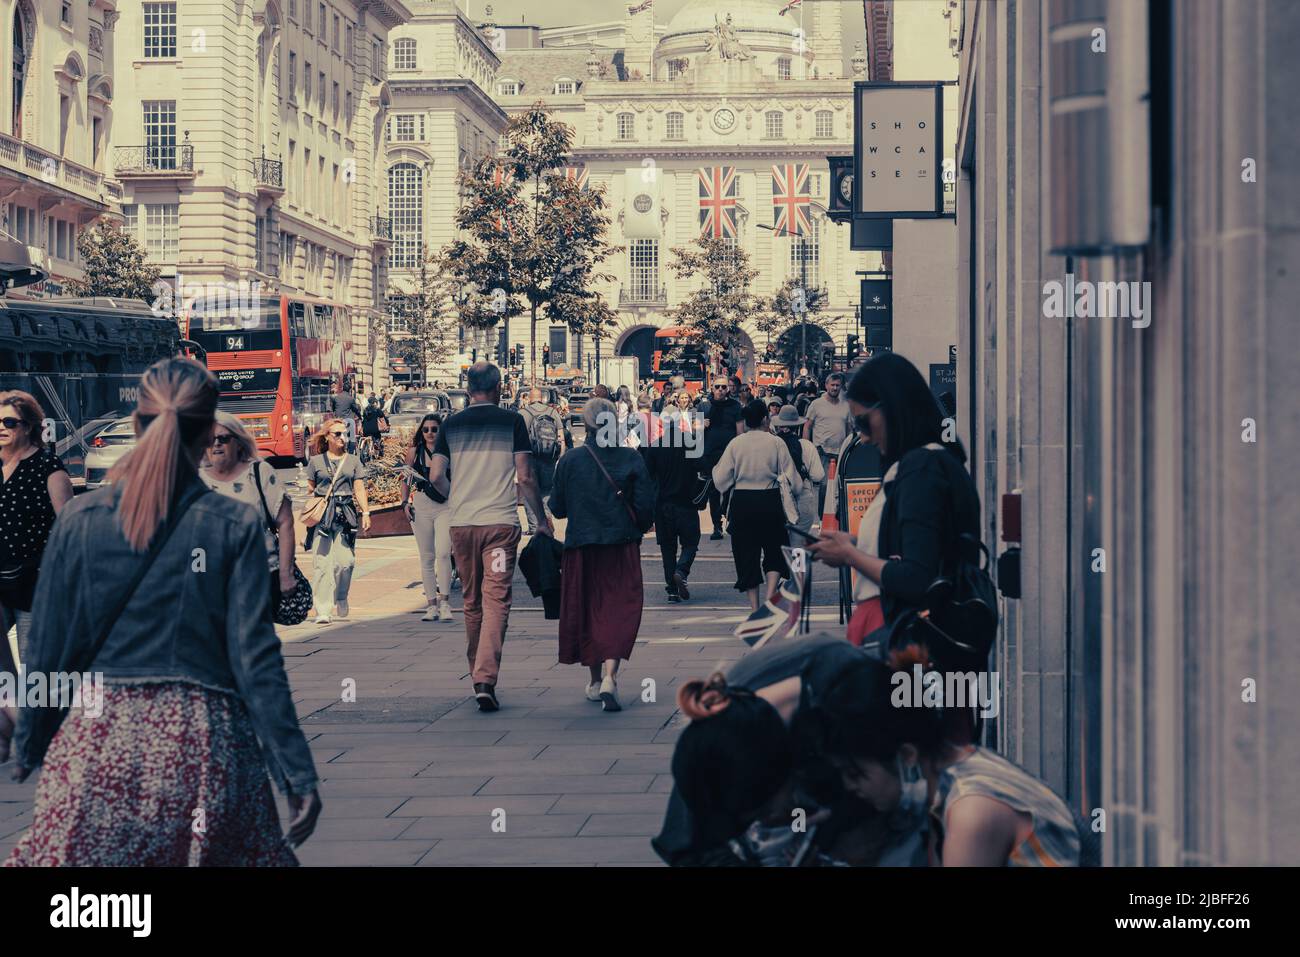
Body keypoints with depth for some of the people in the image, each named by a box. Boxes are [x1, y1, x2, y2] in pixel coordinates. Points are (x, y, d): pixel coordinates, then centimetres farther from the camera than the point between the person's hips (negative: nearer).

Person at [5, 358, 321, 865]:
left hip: (97, 742, 1)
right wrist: (297, 773, -4)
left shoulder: (79, 519, 0)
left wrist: (29, 744, 18)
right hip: (202, 748, -1)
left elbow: (46, 647, 5)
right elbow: (255, 656, -8)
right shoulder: (236, 526, -5)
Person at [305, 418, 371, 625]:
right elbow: (310, 489, 11)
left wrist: (366, 512, 1)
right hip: (321, 514, -1)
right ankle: (322, 611, -8)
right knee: (322, 563, -8)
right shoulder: (316, 461, 10)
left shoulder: (353, 461, 14)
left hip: (346, 513, 1)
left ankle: (341, 598, 20)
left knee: (345, 561, -8)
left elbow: (359, 488, 11)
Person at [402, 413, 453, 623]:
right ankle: (432, 605, 10)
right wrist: (405, 501, 2)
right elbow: (406, 478, 14)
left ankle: (445, 602, -12)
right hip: (421, 505, 2)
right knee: (426, 558, 5)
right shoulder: (415, 451, 6)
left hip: (446, 506, -2)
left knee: (443, 553, -17)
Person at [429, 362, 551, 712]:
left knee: (472, 602, 15)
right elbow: (525, 478, -4)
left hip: (461, 523, 3)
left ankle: (477, 676, 24)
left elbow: (436, 477, 5)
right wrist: (541, 518, 8)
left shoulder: (451, 424, 7)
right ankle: (486, 679, -19)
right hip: (500, 523, -3)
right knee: (496, 601, -6)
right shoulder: (512, 421, -1)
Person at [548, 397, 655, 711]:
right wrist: (637, 529, 15)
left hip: (581, 547, 1)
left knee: (588, 612, 14)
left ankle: (595, 680, 22)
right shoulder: (631, 459, -5)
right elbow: (646, 506, -4)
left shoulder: (570, 461, -5)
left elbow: (557, 508, 2)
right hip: (622, 545, -1)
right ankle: (610, 676, -18)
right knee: (618, 611, 1)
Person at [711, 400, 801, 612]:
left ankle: (754, 606, 8)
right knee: (775, 551, 12)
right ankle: (769, 596, -8)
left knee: (746, 554, 9)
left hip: (742, 501, 1)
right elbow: (790, 476, -2)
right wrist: (798, 486, 18)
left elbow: (721, 480, -1)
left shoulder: (735, 444, -1)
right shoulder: (776, 443, -5)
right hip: (770, 501, -1)